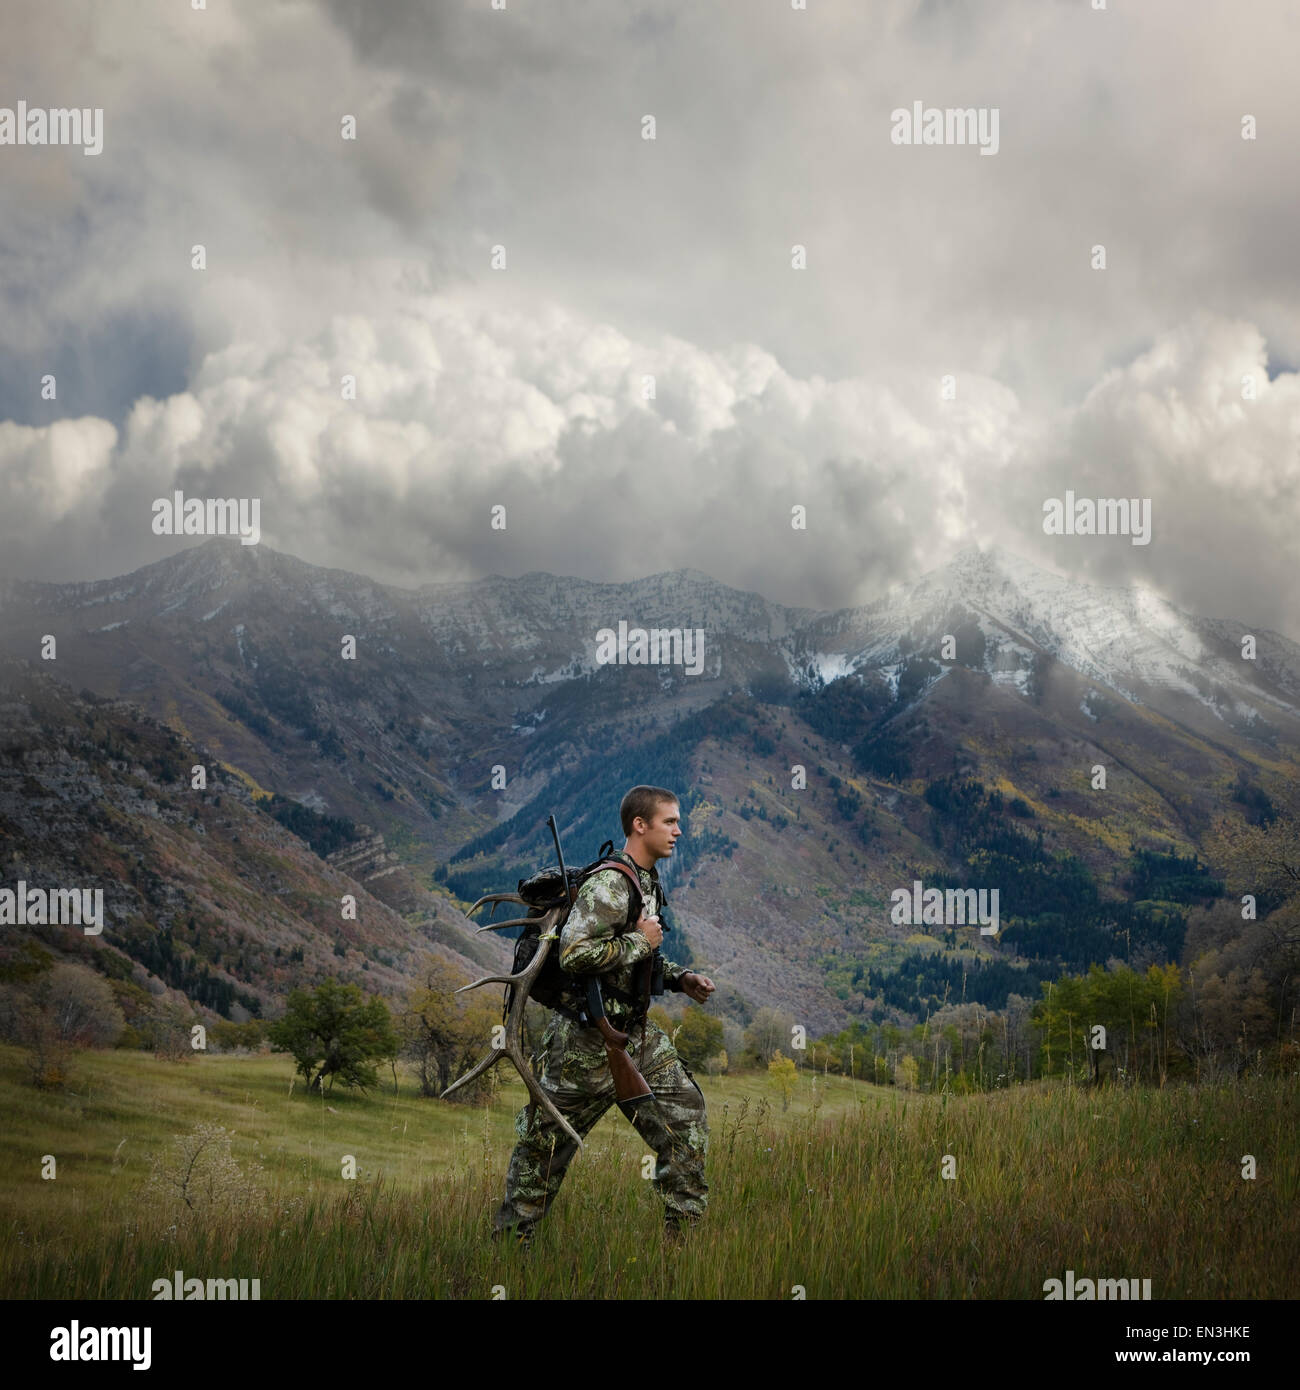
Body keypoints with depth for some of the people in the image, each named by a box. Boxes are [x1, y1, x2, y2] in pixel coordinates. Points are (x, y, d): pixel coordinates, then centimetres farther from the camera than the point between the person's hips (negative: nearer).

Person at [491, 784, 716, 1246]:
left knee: (685, 1113, 4)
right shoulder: (609, 884, -20)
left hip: (635, 1031, 9)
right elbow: (574, 954, -31)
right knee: (549, 1139, 3)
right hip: (588, 1039, -9)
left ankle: (684, 1227, 12)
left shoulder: (649, 881, 11)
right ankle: (510, 1238, 16)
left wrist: (679, 977, 8)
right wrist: (640, 941, -21)